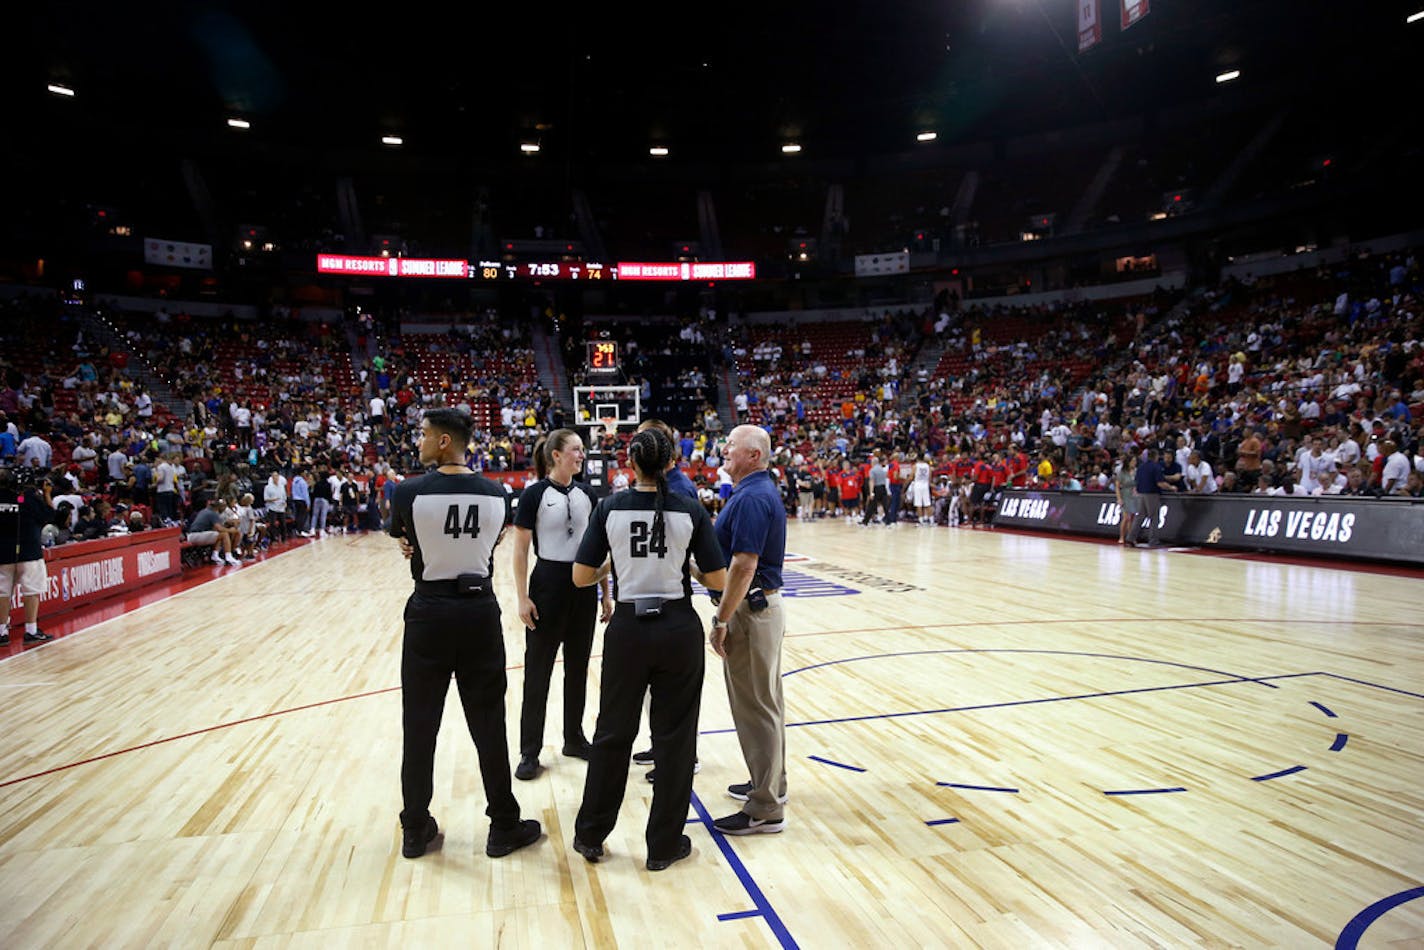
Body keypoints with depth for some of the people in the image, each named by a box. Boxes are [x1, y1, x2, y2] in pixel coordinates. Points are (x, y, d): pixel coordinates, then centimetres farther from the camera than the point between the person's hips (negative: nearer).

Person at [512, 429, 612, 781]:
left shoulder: (586, 495, 6)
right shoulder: (534, 494, -8)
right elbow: (520, 550, -8)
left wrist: (606, 593, 8)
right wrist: (523, 598, -12)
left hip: (583, 587, 5)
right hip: (548, 584, -5)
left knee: (578, 667, 14)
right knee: (538, 671, 2)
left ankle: (574, 739, 28)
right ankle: (529, 752, 12)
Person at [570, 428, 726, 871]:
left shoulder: (610, 508, -5)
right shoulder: (691, 511, -6)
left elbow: (581, 576, -5)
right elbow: (717, 581, -4)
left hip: (628, 629, 1)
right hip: (679, 630, -1)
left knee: (613, 733, 16)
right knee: (674, 736, 11)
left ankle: (591, 835, 29)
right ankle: (664, 845, 22)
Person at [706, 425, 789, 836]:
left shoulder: (750, 498, -20)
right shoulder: (762, 491, 12)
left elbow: (743, 566, -26)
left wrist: (721, 620, -21)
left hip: (750, 609, -11)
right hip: (765, 604, 11)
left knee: (755, 706, -3)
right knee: (766, 701, 19)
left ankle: (765, 810, 7)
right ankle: (770, 783, 33)